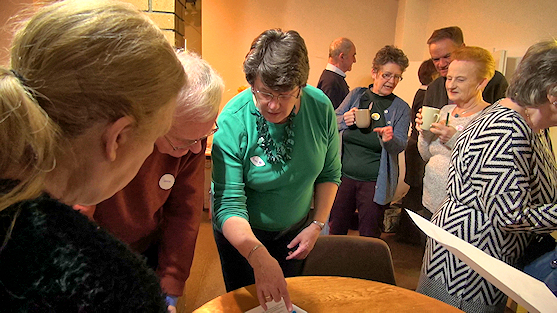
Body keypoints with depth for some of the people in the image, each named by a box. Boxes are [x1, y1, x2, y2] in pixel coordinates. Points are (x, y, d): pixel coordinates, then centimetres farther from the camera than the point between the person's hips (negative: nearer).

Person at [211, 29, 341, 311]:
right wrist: (259, 256, -46)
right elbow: (229, 204, -32)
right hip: (242, 235, -3)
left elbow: (329, 173, -4)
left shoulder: (320, 108, -19)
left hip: (295, 231, 3)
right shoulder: (232, 122, -29)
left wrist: (317, 225, -10)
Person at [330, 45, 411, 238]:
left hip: (375, 182, -1)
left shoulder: (401, 108, 2)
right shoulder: (356, 94, 6)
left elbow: (400, 145, -6)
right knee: (335, 230, 12)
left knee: (369, 238, 7)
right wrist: (344, 119, -13)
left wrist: (389, 139, -29)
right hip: (344, 175, 2)